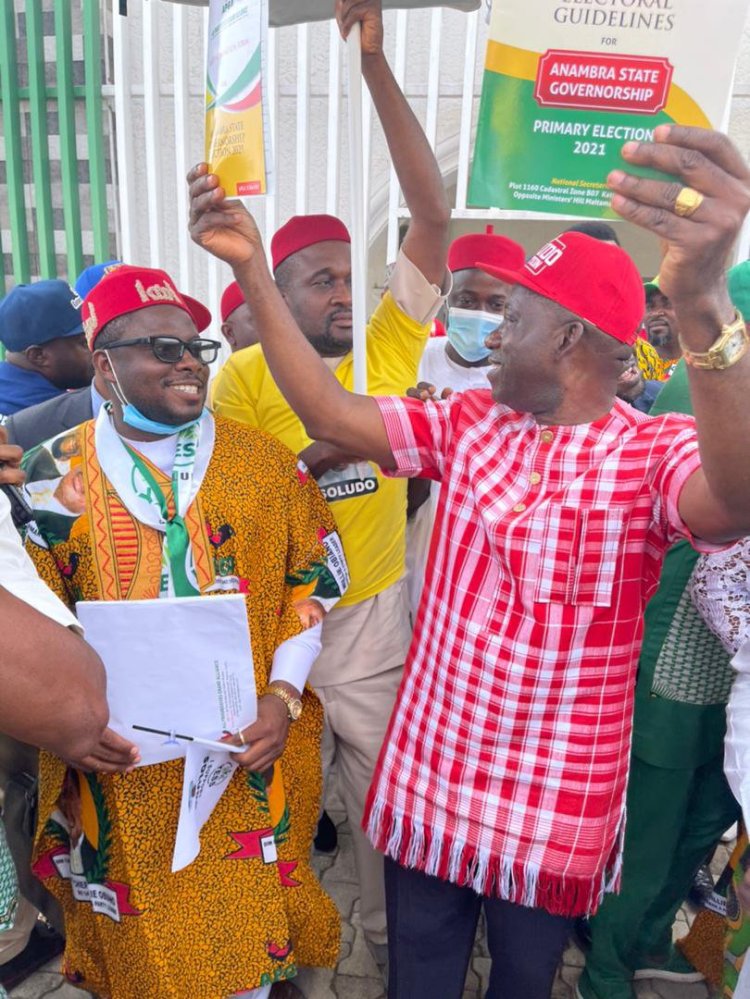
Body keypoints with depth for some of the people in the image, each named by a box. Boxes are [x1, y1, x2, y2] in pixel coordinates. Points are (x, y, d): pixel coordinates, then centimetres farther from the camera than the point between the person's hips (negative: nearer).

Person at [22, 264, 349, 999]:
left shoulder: (264, 460, -2)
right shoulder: (53, 475, -2)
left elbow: (316, 575, 1)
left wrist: (284, 694, -8)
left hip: (246, 748, 1)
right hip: (123, 760, 0)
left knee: (249, 924, 16)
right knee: (144, 940, 17)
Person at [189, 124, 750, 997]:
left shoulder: (656, 451, -16)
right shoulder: (466, 423, -1)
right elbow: (331, 415, -7)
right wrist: (252, 270, -11)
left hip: (554, 808, -3)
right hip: (427, 783, 4)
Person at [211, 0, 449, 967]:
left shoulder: (391, 347, -4)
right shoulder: (243, 374, -6)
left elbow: (432, 215, -11)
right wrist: (315, 456, -17)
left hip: (376, 614, 1)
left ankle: (389, 938, 43)